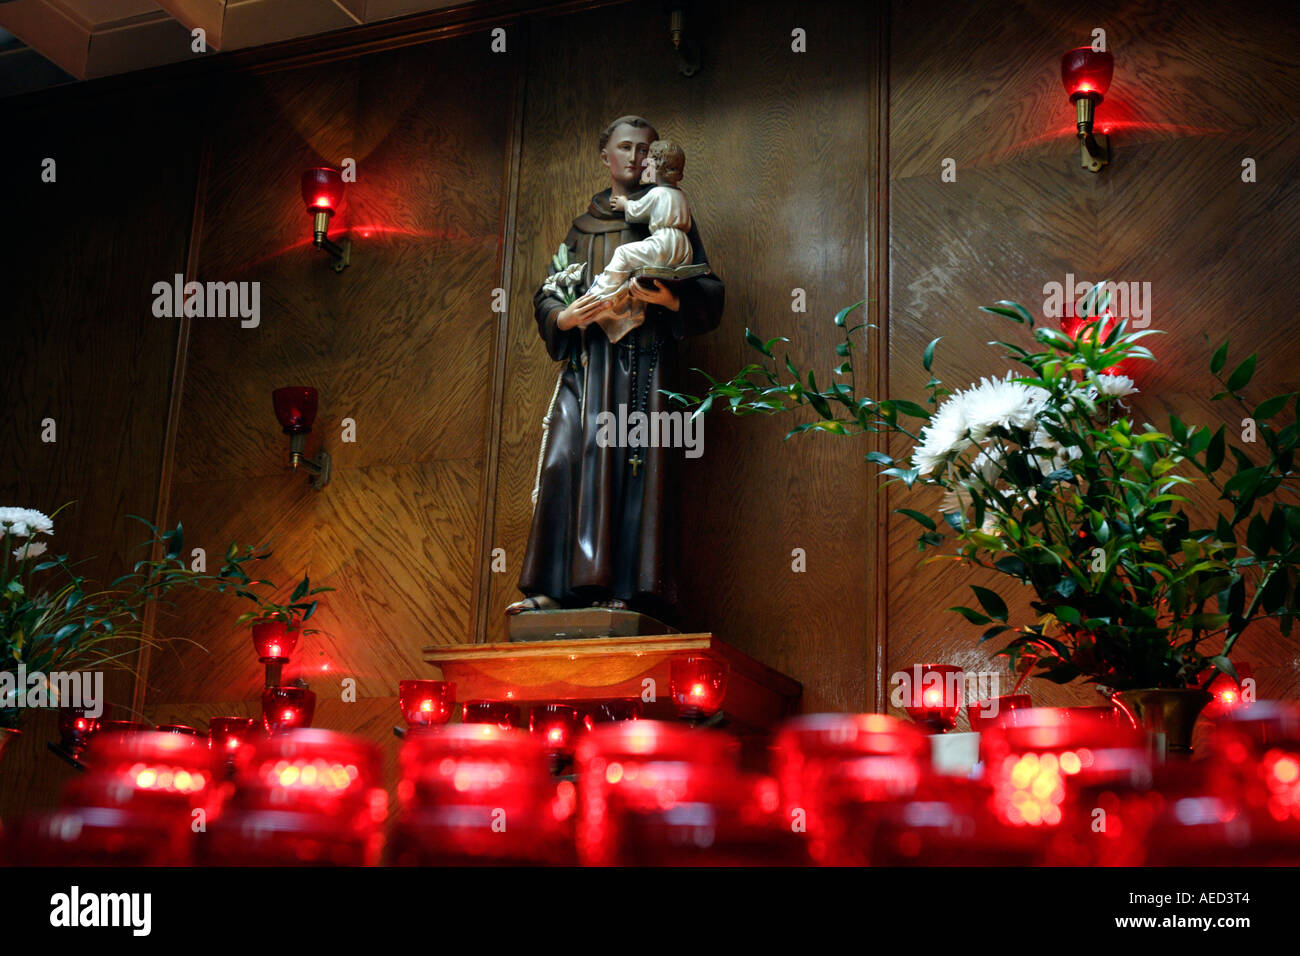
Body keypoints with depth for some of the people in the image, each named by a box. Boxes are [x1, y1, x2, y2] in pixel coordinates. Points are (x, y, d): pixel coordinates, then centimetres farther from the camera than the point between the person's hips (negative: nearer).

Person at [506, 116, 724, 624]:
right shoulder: (584, 225, 22)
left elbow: (706, 292, 5)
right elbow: (548, 293, 18)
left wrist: (669, 298, -17)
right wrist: (564, 316, -5)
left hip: (646, 357, -3)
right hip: (589, 357, 3)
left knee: (638, 461, -12)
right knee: (569, 460, -9)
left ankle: (630, 588, -14)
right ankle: (557, 586, -10)